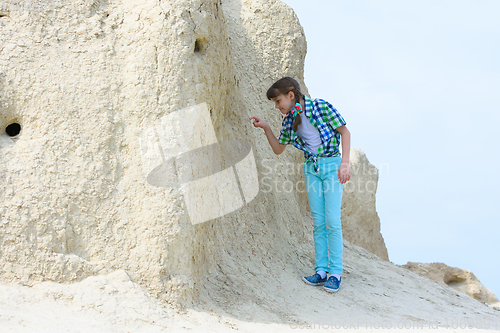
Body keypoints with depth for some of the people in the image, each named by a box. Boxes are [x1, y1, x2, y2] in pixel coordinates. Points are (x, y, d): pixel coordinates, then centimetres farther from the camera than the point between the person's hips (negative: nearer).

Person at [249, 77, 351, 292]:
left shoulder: (320, 107, -10)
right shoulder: (289, 120, 7)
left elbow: (345, 131, -8)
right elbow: (278, 150, 17)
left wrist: (345, 163, -15)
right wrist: (266, 128, 3)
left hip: (331, 165, -5)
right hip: (311, 168, 5)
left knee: (332, 220, -9)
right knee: (318, 222, 3)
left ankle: (336, 273, -3)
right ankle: (321, 271, 7)